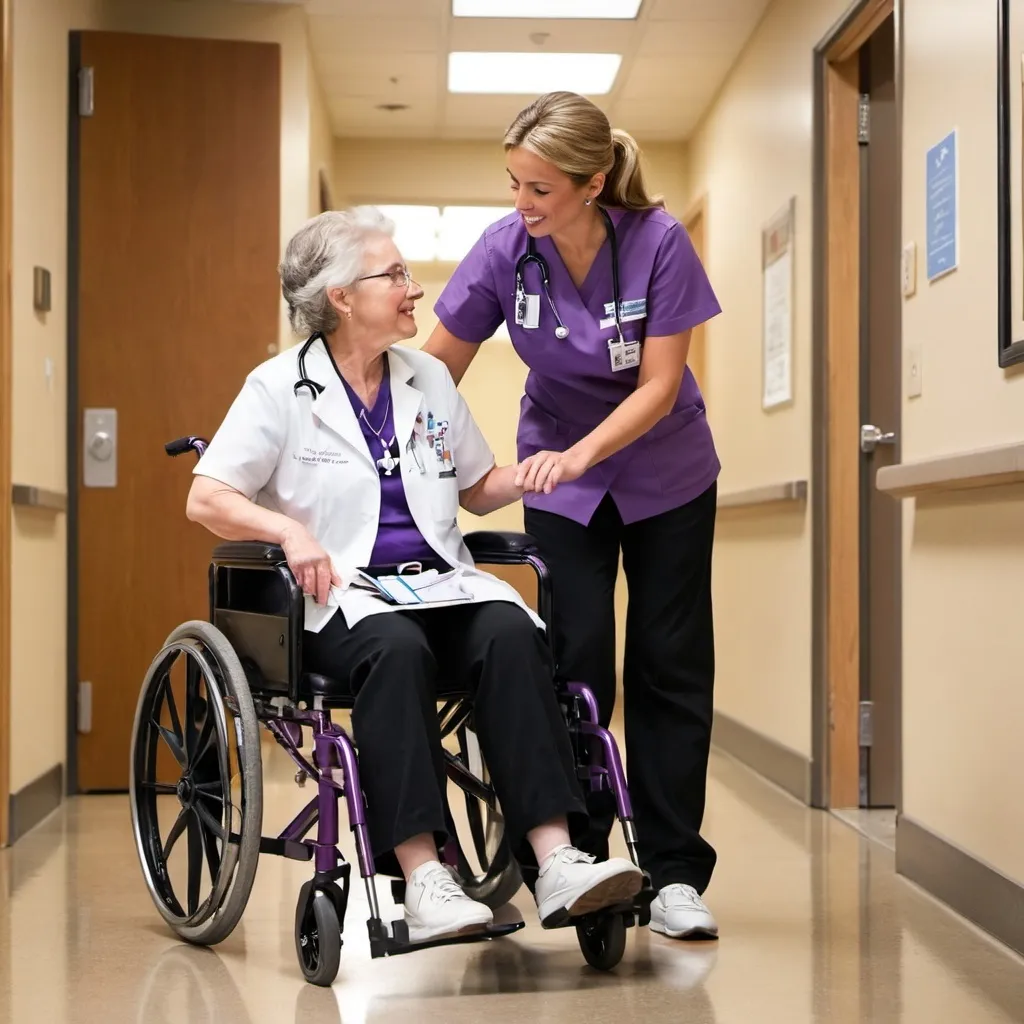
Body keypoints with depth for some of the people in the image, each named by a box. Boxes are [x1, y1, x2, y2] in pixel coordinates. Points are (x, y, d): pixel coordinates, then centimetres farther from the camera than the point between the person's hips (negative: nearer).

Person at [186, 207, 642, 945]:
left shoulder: (429, 378, 19)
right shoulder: (279, 387, 4)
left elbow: (478, 490, 26)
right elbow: (205, 500, -2)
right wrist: (289, 530, -20)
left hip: (439, 581, 4)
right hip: (341, 594, -4)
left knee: (510, 631, -29)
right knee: (397, 647, -38)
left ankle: (557, 860, -37)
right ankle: (423, 876, -41)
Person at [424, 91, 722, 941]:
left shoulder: (657, 243, -23)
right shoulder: (504, 249, -18)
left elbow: (659, 385, -20)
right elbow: (437, 368, -9)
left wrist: (579, 454, -33)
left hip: (666, 473, -1)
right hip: (559, 476, 1)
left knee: (671, 666, 0)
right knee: (577, 665, -5)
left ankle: (674, 874, 7)